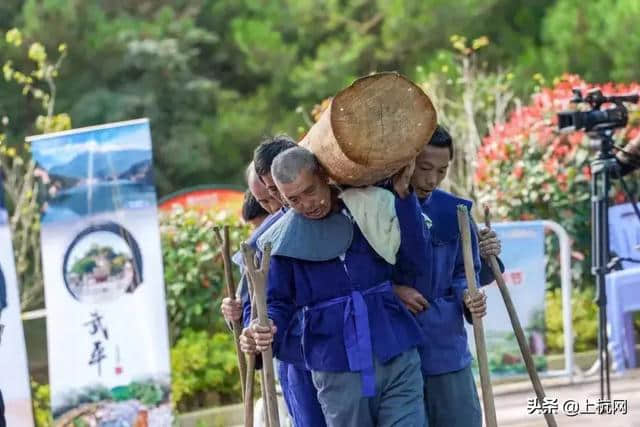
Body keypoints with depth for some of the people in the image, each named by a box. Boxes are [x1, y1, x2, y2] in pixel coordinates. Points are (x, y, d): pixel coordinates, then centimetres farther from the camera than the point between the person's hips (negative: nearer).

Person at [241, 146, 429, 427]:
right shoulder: (283, 239, 1)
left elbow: (413, 262, -4)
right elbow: (276, 303, 4)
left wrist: (404, 194, -10)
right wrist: (262, 334, -19)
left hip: (398, 361, 0)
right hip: (337, 372, 0)